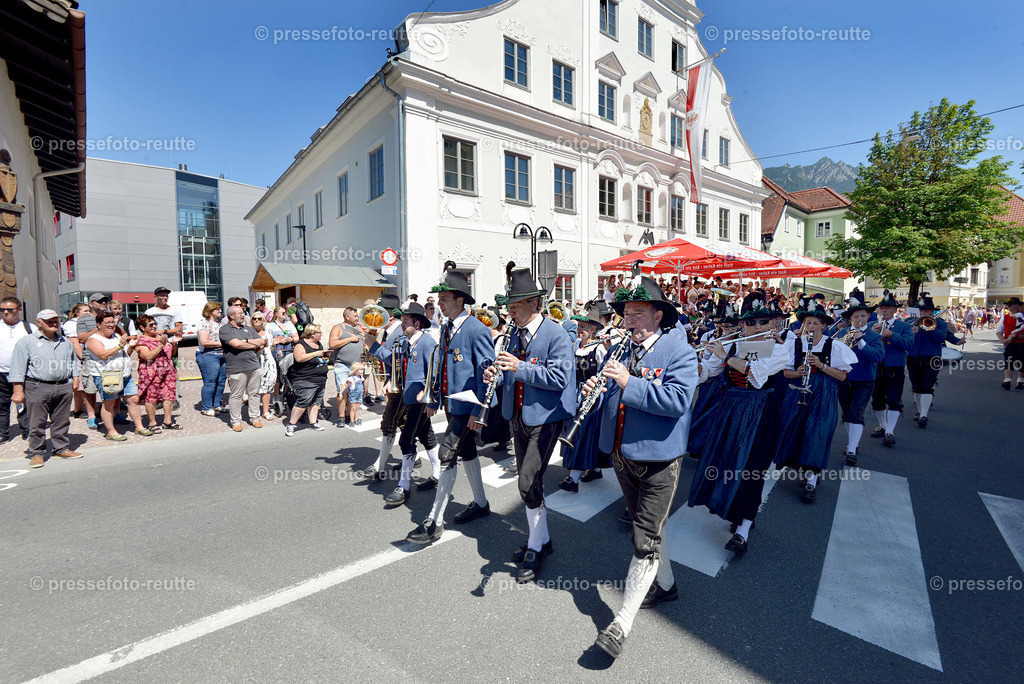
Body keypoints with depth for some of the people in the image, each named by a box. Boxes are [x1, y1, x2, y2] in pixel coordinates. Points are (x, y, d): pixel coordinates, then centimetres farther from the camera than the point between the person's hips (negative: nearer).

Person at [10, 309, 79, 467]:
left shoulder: (66, 342, 15)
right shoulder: (26, 342, 0)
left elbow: (72, 364, 23)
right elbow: (18, 368, -3)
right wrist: (18, 391, -8)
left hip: (63, 387, 4)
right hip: (37, 388, -4)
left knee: (62, 421, 10)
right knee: (37, 423, 1)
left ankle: (61, 448, 21)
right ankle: (36, 453, 11)